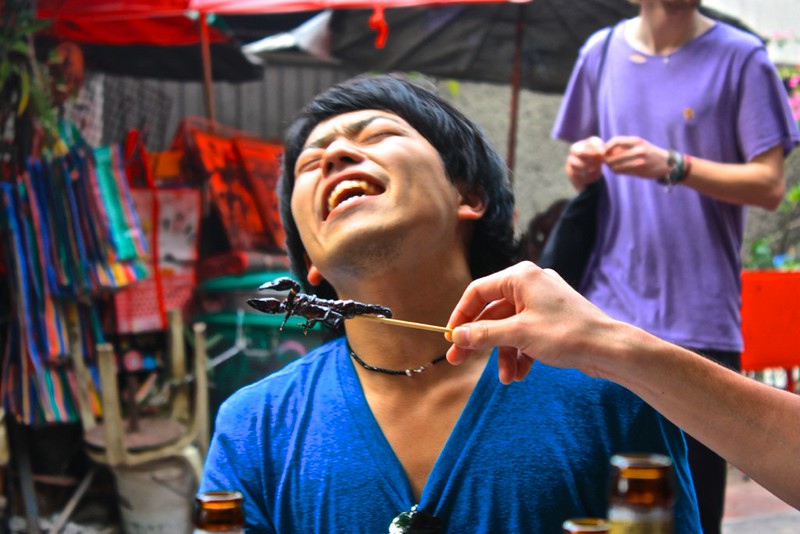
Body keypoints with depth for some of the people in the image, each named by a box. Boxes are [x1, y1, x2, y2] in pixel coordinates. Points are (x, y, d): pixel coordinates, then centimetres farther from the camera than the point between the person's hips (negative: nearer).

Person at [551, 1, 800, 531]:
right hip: (607, 309, 3)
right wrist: (582, 167, -3)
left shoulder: (741, 57, 1)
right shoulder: (602, 51, 12)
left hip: (699, 322, -3)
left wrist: (672, 166, -19)